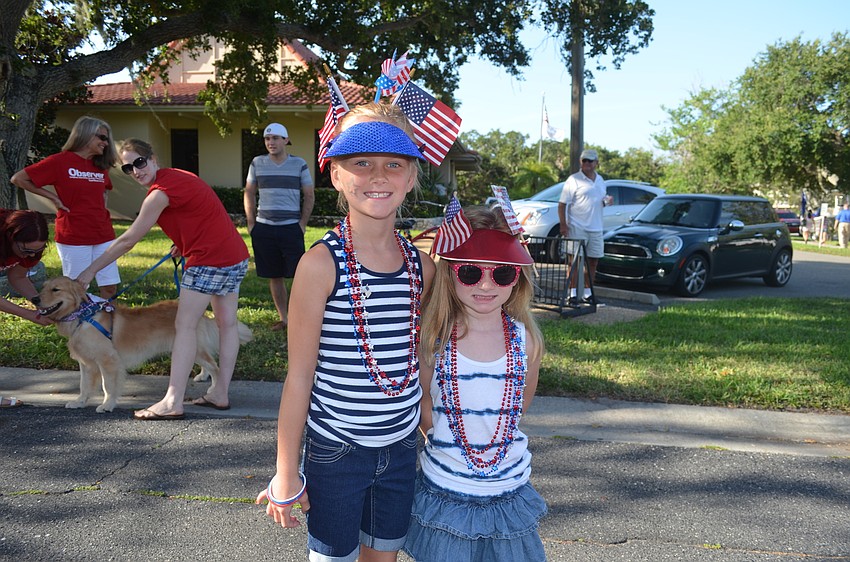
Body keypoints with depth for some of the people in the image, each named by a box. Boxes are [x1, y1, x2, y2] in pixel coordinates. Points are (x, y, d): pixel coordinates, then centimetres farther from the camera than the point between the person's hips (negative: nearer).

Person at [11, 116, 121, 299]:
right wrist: (52, 196, -4)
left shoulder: (100, 166, 12)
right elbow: (18, 179, -2)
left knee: (110, 287, 3)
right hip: (73, 237, -6)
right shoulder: (60, 161, -6)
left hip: (103, 235, 6)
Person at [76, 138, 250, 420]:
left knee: (185, 325, -6)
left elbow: (127, 241, -10)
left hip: (209, 260, -10)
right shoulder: (177, 176, 15)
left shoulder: (160, 192, -12)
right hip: (236, 257, 10)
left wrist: (90, 270, -4)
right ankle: (220, 393, 19)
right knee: (227, 324, 11)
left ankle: (173, 402, -6)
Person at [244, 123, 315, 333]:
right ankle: (283, 317, 18)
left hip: (291, 228, -2)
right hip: (264, 229, 2)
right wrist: (251, 223, 5)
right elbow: (249, 194, 12)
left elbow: (309, 196, 5)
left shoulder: (299, 164, 2)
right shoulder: (257, 163, 7)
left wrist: (302, 224, -3)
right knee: (274, 276, 8)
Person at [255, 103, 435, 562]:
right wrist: (285, 474, -7)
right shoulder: (322, 264, -16)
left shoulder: (420, 264, -2)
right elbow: (300, 375, -12)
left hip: (402, 447, 5)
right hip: (336, 451, -4)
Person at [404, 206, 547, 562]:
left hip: (508, 490, 1)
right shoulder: (434, 337, -12)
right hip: (444, 490, -1)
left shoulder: (526, 339, -7)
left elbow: (521, 404, 7)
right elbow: (423, 401, 1)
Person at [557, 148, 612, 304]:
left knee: (593, 261, 10)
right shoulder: (574, 180, -4)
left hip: (596, 228, 6)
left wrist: (607, 201, 2)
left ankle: (587, 292, 21)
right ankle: (573, 293, -3)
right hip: (577, 227, -6)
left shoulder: (600, 180, 15)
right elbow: (562, 204, -8)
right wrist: (563, 225, -17)